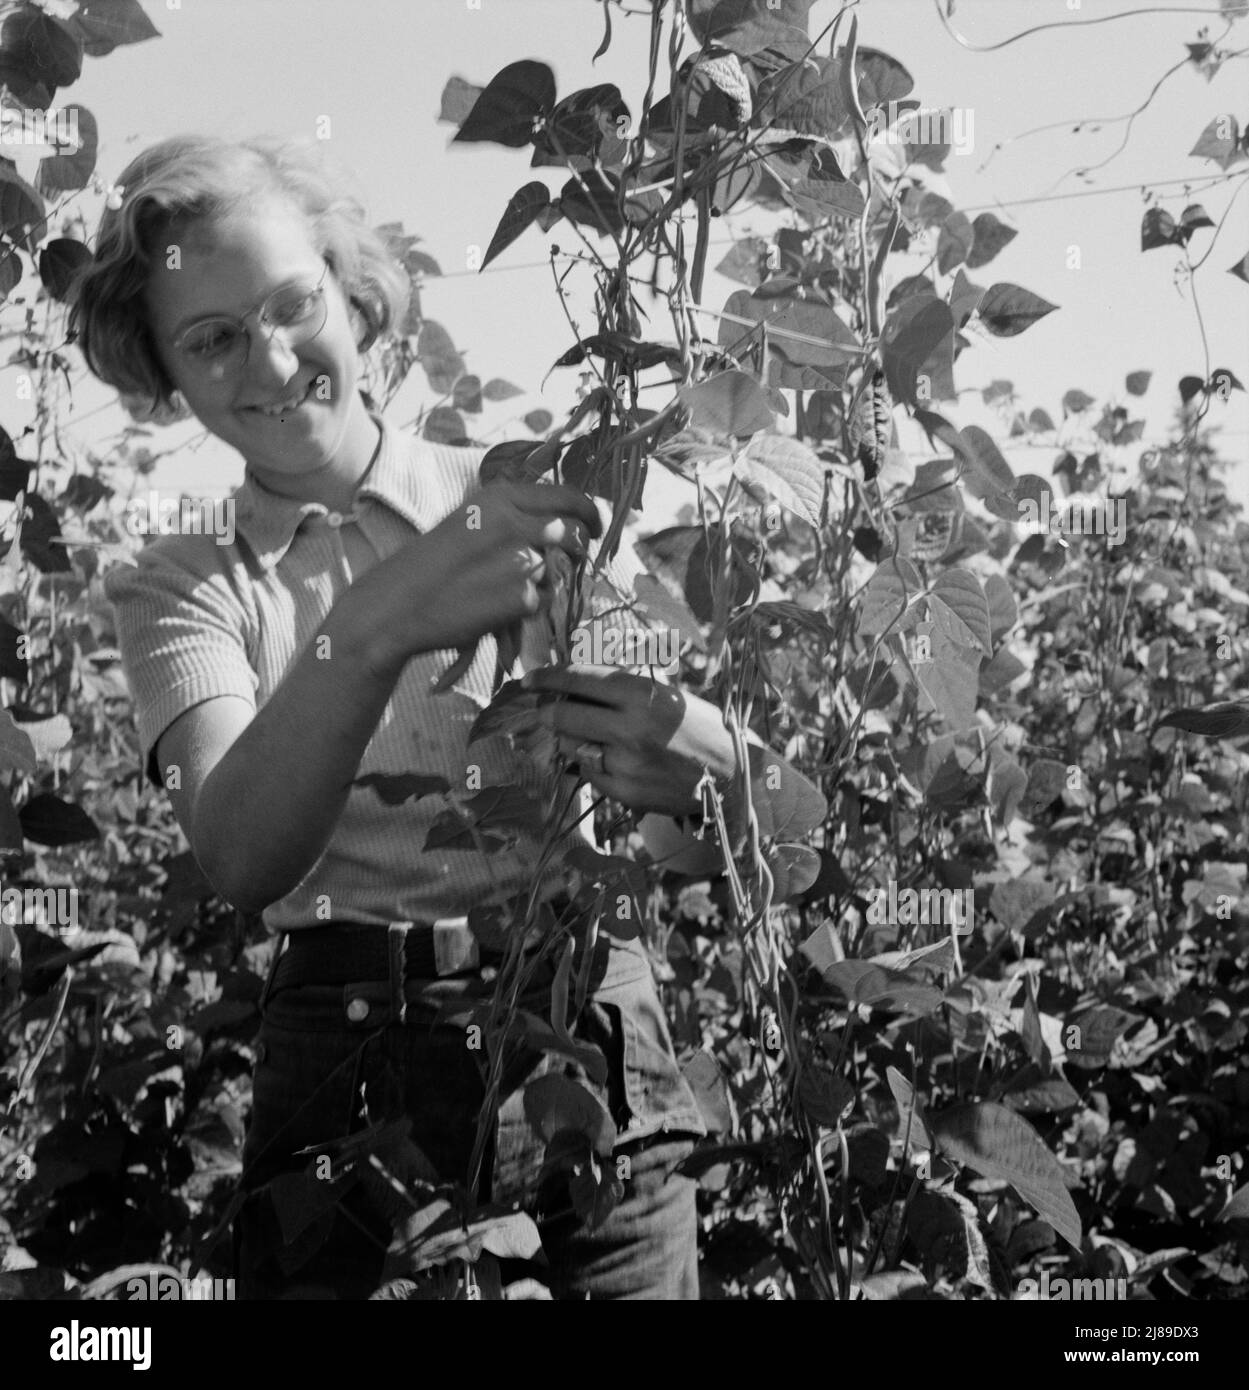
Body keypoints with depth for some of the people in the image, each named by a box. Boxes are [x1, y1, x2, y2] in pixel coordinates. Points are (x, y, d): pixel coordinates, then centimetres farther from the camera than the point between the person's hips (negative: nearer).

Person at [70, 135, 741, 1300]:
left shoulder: (528, 501, 2)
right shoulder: (179, 587, 4)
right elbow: (240, 860, -16)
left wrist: (698, 764, -28)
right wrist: (369, 632, -34)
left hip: (589, 1040, 0)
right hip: (345, 1064, 0)